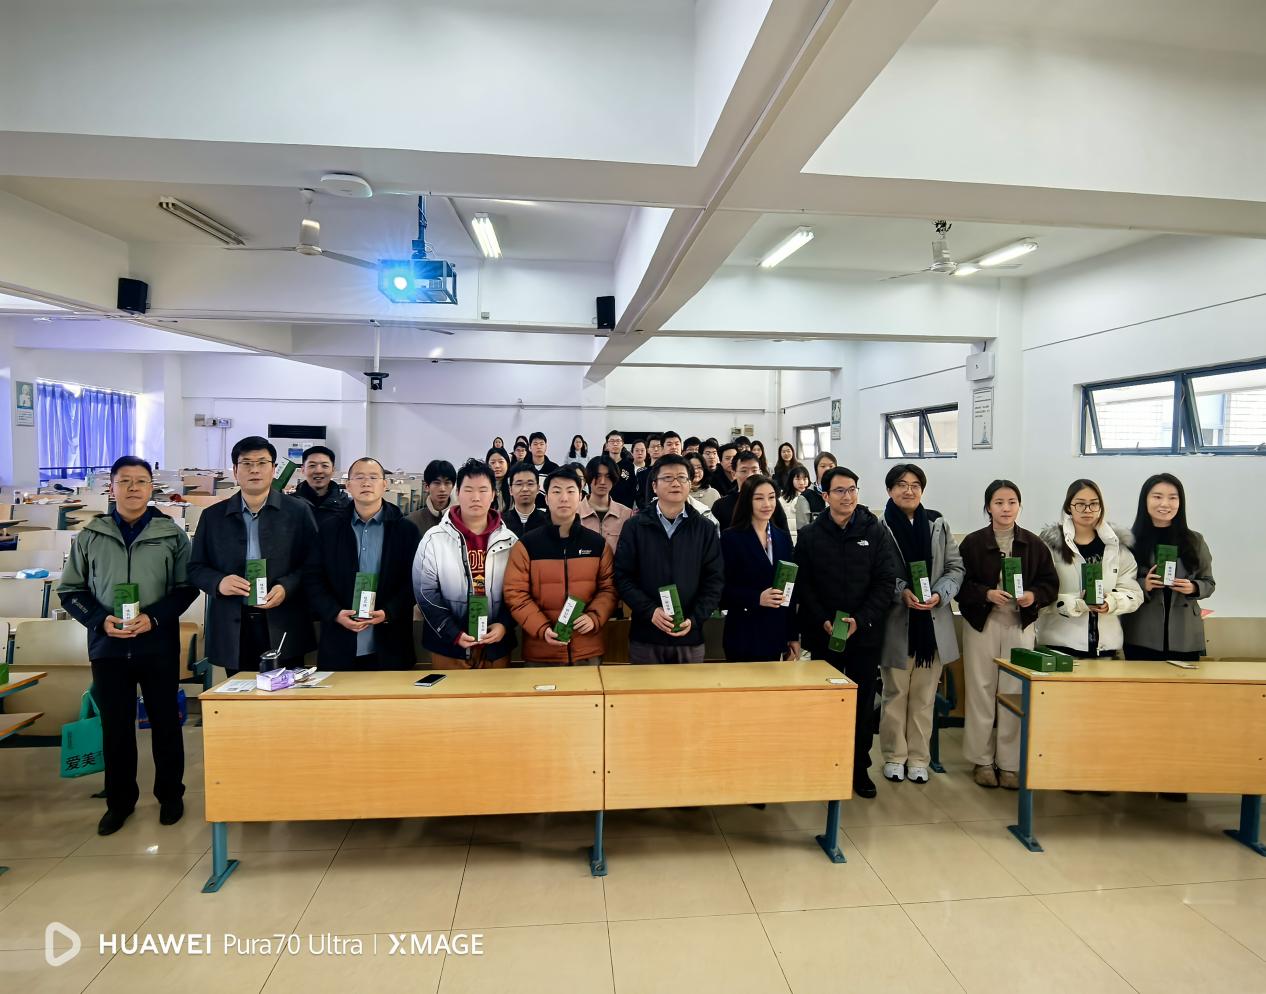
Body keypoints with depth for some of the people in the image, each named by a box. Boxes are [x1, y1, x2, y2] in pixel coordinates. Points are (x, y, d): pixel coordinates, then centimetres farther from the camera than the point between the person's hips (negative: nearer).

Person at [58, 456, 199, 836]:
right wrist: (100, 620, -11)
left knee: (165, 722, 9)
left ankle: (170, 795, 24)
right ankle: (120, 800, 27)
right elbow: (70, 590, 6)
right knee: (115, 726, 11)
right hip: (107, 647, 2)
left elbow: (187, 587, -2)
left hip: (158, 646, -1)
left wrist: (153, 617, -16)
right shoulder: (90, 535, 3)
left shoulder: (171, 534, -2)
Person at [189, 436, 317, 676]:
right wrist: (219, 582, -9)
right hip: (233, 631, 2)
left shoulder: (298, 512, 3)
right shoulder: (212, 516, 11)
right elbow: (195, 567, 11)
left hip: (283, 629, -2)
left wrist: (287, 587, -16)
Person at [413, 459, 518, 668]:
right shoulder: (434, 539, -4)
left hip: (496, 647, 2)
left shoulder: (509, 541, 2)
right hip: (448, 647, -2)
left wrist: (504, 625, -12)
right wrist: (454, 633, -13)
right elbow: (426, 593, -6)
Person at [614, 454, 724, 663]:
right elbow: (622, 577, -3)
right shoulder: (634, 526, 1)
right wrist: (650, 611, -15)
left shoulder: (706, 529, 4)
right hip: (645, 637, -1)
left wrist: (694, 619, -11)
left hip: (691, 638, 1)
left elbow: (715, 580, 1)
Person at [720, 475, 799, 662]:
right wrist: (757, 598, -24)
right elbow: (723, 590, -10)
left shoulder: (783, 538, 10)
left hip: (776, 635, 5)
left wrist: (794, 636, 11)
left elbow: (790, 589, 11)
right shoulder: (731, 538, -6)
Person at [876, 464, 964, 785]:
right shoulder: (880, 527, -7)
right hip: (897, 622, -3)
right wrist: (902, 592, -21)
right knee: (895, 694, 8)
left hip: (933, 621, 3)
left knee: (924, 696, 11)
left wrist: (939, 594, -11)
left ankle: (918, 758, 24)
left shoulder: (938, 524, 4)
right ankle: (895, 756, 23)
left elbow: (956, 568, 5)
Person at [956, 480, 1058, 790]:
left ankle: (1010, 763, 17)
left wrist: (1034, 596, -14)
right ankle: (982, 760, 18)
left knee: (1016, 693, 4)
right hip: (981, 624, -1)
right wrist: (986, 593, -20)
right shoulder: (972, 542, -2)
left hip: (1021, 625, 2)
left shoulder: (1034, 544, 4)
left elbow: (1050, 583, 5)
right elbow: (960, 584, -4)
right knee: (981, 692, 5)